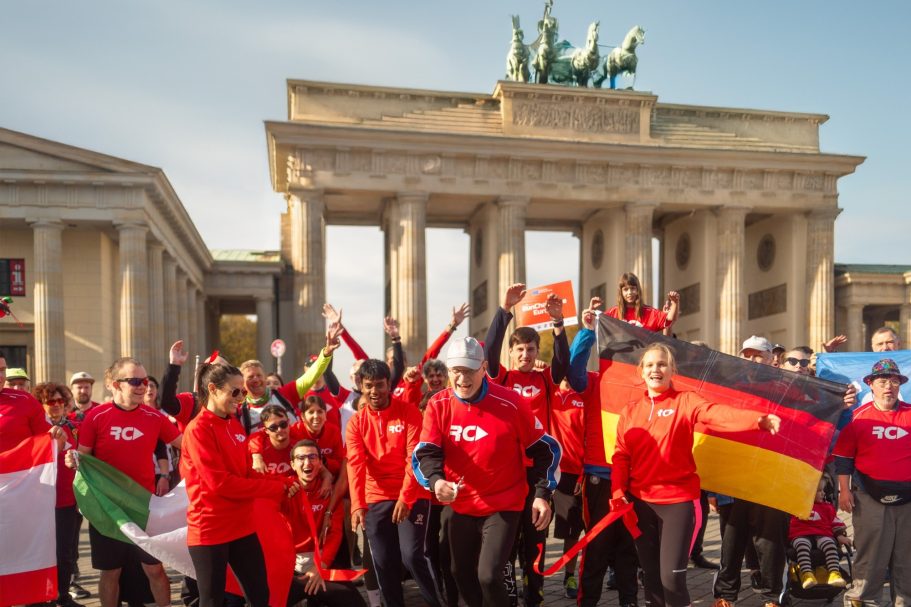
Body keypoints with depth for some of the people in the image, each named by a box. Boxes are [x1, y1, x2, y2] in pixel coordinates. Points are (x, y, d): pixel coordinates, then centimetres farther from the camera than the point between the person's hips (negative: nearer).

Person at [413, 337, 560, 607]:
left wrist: (542, 495, -10)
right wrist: (435, 480, -33)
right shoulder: (438, 405, -8)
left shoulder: (511, 403, -16)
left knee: (488, 575, -14)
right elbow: (425, 453, -11)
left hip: (503, 506, -4)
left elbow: (545, 449, -5)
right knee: (462, 574, 18)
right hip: (461, 506, 4)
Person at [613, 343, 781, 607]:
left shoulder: (685, 401, -3)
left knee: (672, 576, -7)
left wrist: (758, 419, -39)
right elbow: (621, 455, 5)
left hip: (678, 500, -3)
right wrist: (617, 490, -9)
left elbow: (718, 413, -21)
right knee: (650, 575, 12)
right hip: (640, 501, 4)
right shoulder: (629, 411, 8)